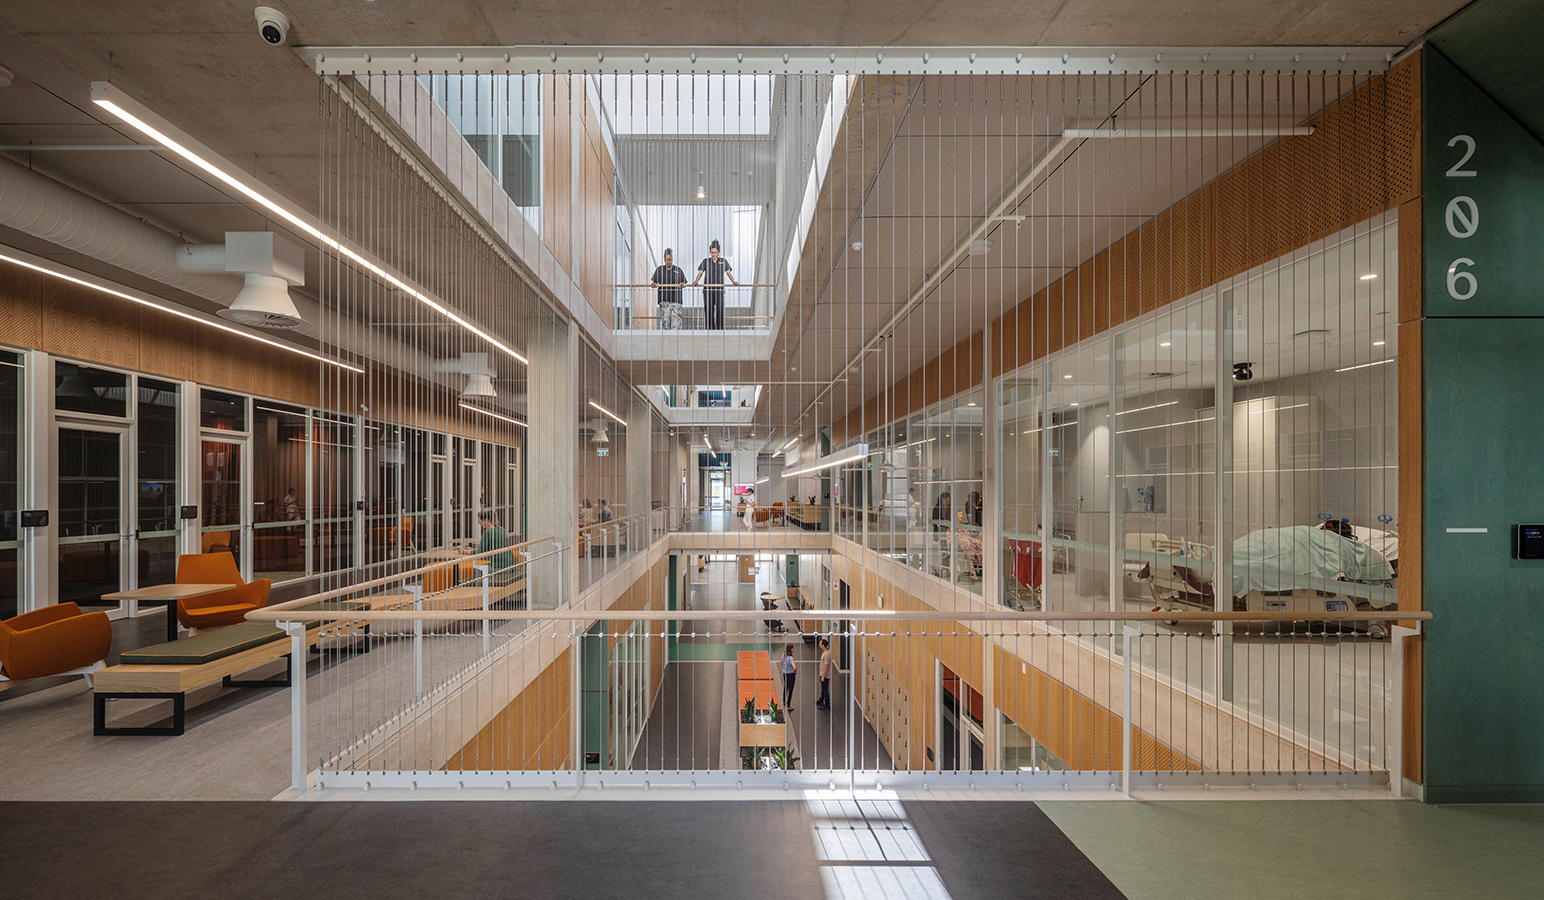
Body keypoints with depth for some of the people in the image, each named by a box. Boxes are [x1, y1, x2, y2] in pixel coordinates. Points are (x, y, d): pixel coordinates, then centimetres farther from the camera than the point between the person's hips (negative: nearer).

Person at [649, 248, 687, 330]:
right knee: (665, 318, -4)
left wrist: (682, 284, -14)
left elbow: (684, 282, 9)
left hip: (675, 298, -1)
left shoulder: (678, 269, 12)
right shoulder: (659, 269, 13)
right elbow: (654, 281, 9)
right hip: (664, 299, 1)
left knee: (675, 318, -10)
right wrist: (653, 284, -15)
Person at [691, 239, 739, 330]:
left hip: (719, 289, -1)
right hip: (708, 289, 1)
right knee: (709, 311, -1)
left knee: (720, 310, -11)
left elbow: (728, 272, 1)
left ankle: (720, 329, -8)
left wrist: (733, 281, -19)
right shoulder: (706, 261, 11)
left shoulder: (723, 261, 10)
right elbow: (700, 272, 2)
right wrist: (695, 282, -18)